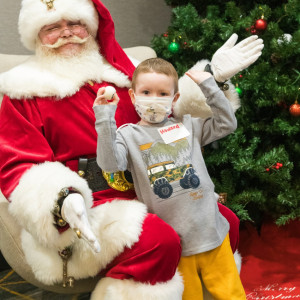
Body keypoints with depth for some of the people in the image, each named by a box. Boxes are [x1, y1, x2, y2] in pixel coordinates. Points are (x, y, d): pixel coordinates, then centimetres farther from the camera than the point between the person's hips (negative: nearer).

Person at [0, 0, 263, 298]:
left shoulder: (117, 71, 16)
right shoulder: (24, 92, 1)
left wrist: (212, 75, 14)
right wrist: (63, 201, -27)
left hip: (145, 193, 6)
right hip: (91, 204, -6)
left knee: (225, 220, -4)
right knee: (159, 240, -32)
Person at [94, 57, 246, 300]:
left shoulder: (187, 125, 10)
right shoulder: (128, 135, 1)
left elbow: (227, 124, 10)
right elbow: (109, 163, -16)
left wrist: (208, 86, 4)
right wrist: (105, 118, -20)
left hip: (212, 232, 3)